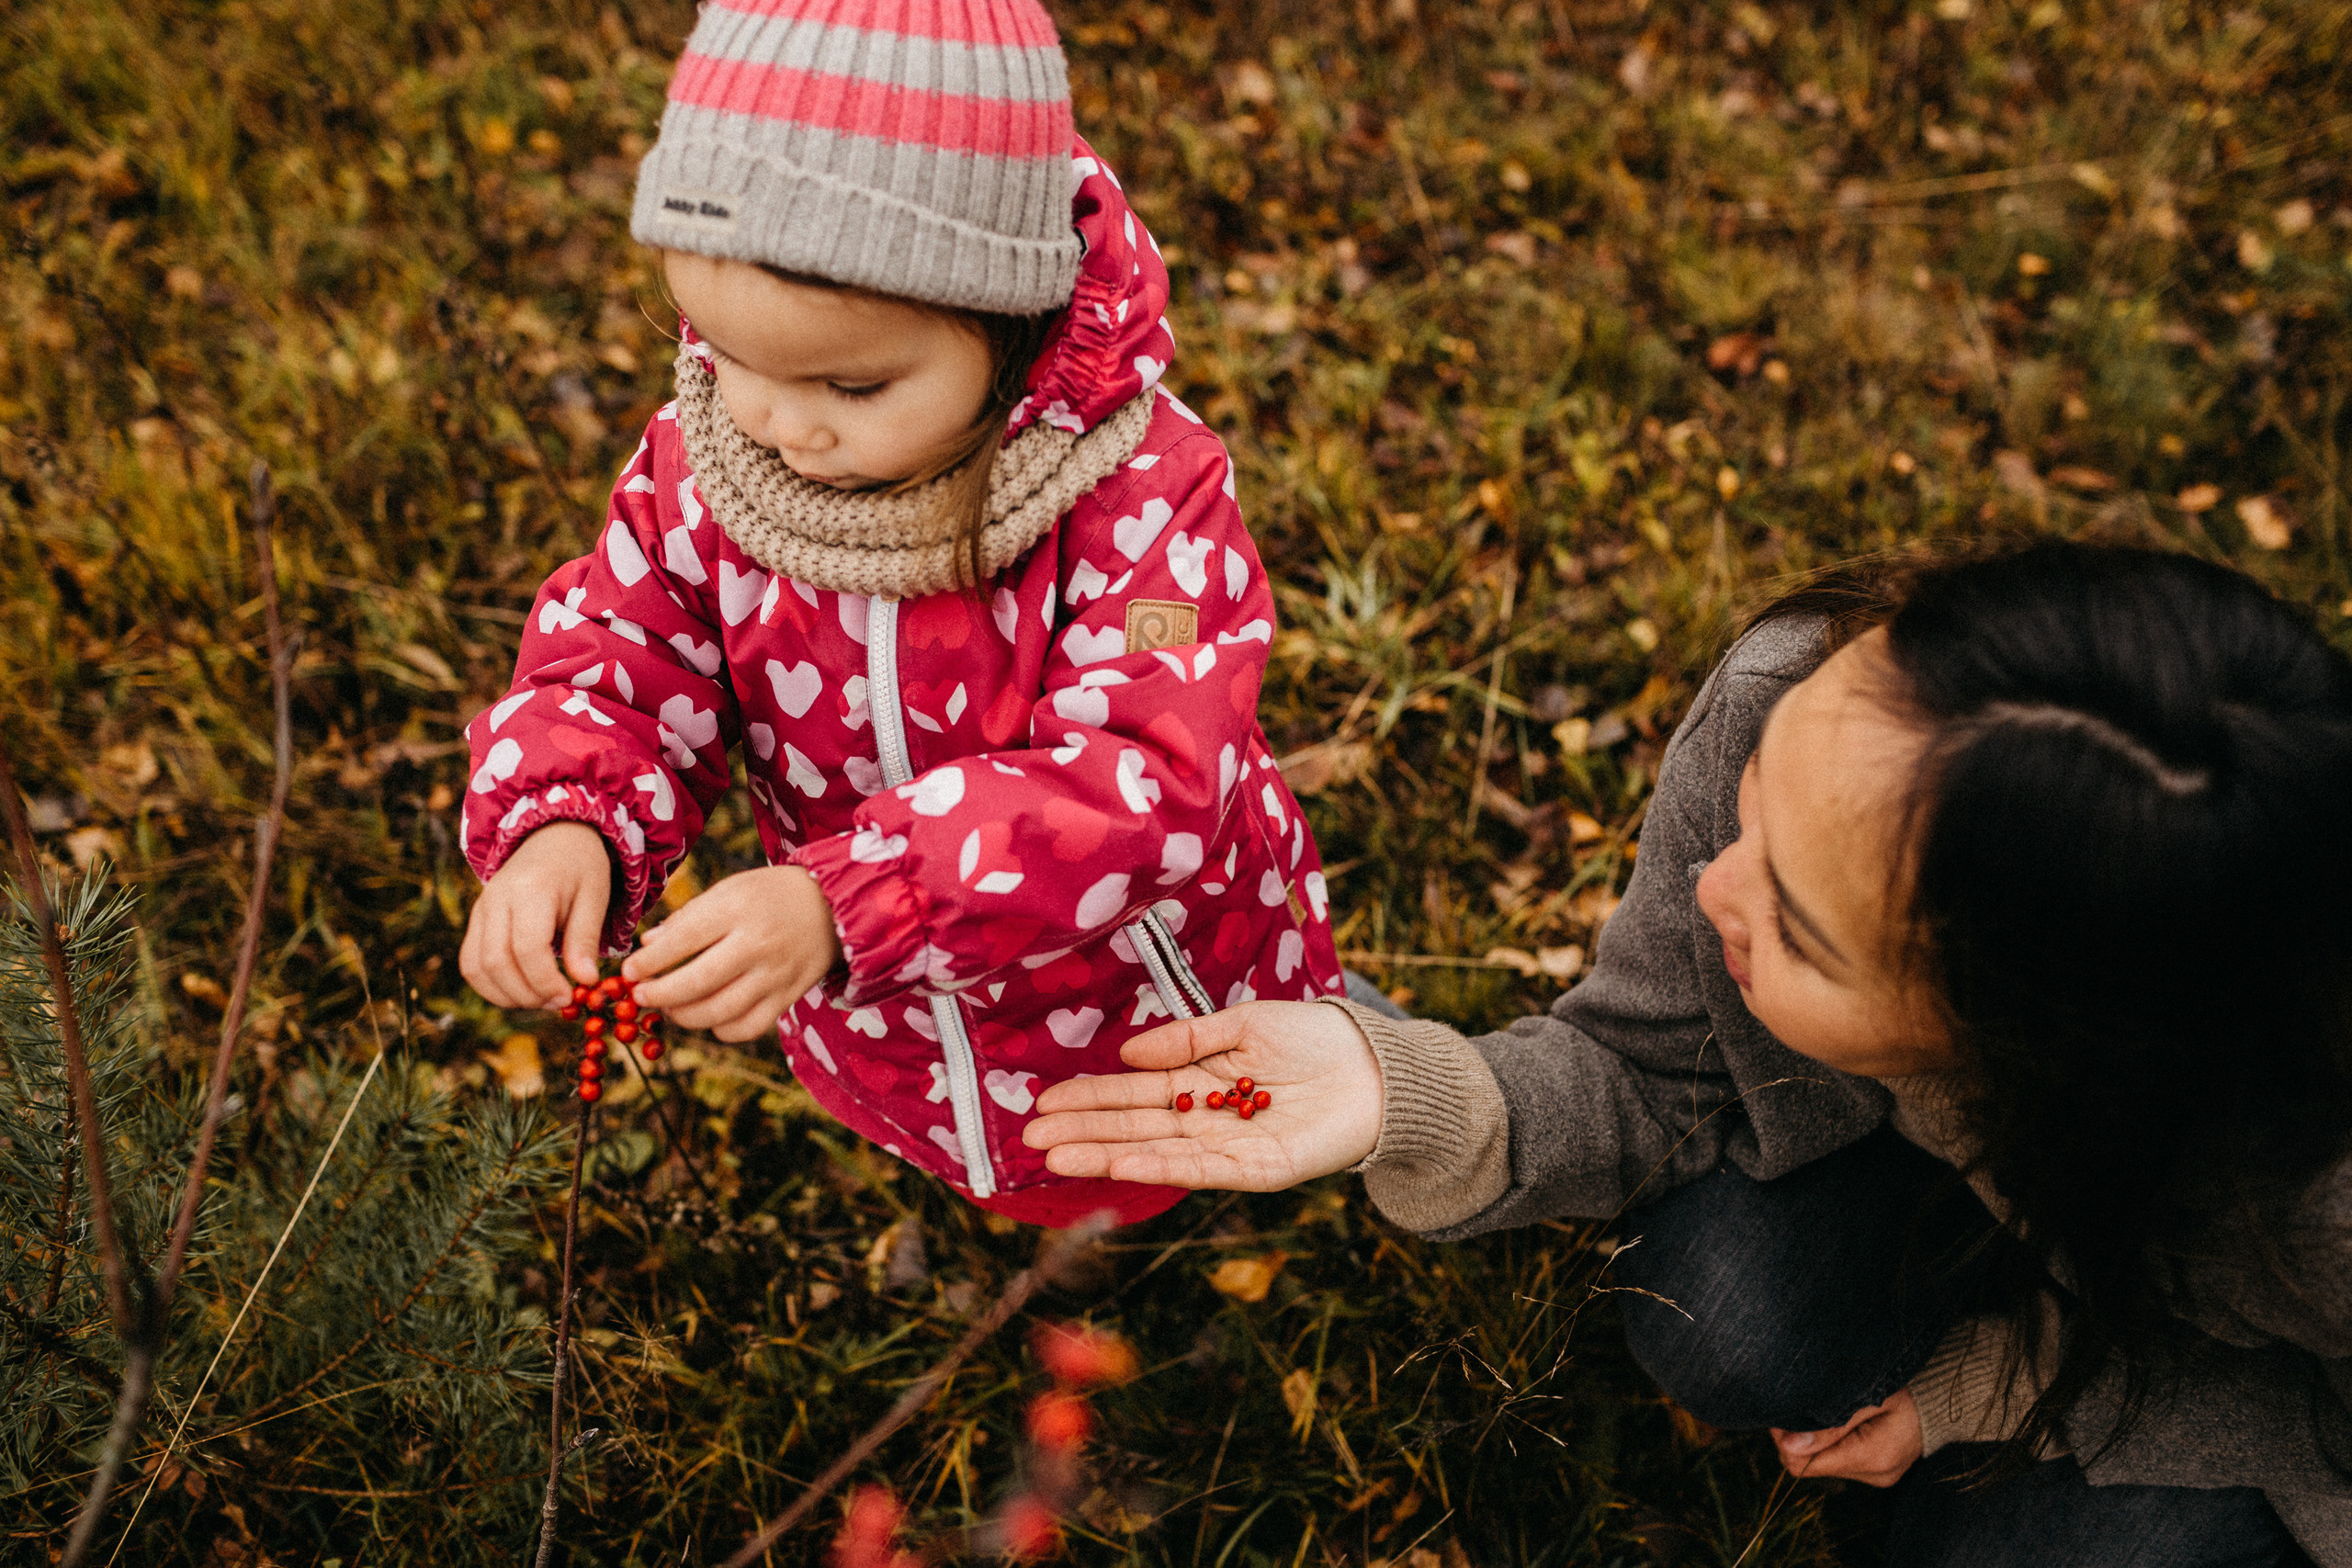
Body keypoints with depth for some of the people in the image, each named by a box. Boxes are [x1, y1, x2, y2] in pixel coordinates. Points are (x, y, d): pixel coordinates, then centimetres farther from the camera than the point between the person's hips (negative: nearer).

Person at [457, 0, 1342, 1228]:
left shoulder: (1145, 492, -32)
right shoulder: (703, 464, -17)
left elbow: (1136, 784, -39)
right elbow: (612, 660, -10)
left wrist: (835, 902, -51)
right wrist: (559, 830, -35)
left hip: (1157, 1034, -3)